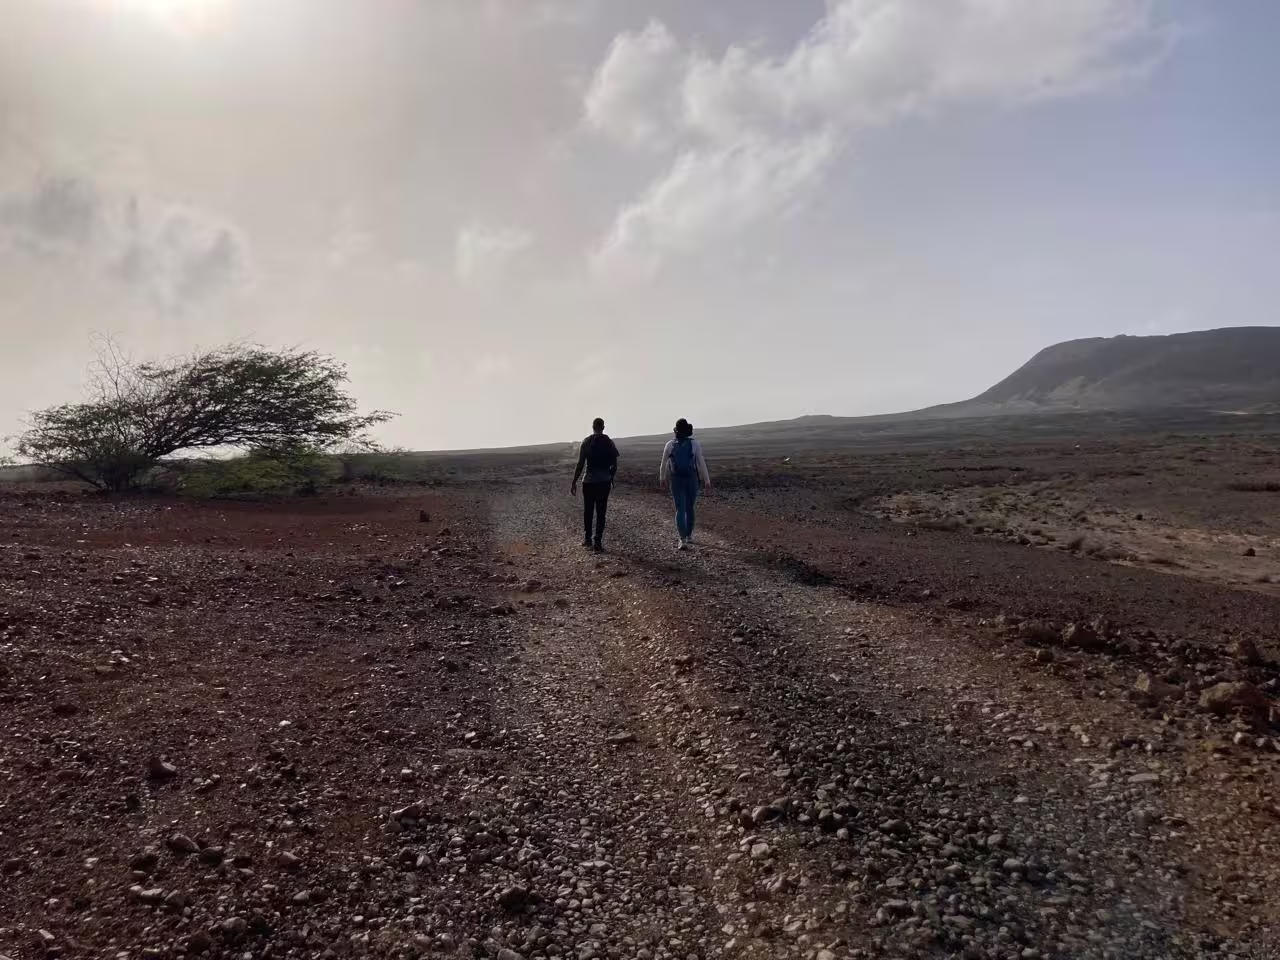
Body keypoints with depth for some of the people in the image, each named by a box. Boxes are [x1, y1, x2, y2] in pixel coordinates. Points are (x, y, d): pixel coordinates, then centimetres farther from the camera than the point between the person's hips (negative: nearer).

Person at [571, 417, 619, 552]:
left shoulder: (586, 442, -5)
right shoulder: (610, 443, 0)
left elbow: (580, 464, -8)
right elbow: (614, 465, 3)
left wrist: (574, 482, -3)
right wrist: (611, 479, 18)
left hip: (589, 481, -1)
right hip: (604, 481, 1)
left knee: (588, 511, 14)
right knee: (601, 512, 4)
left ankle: (588, 539, 21)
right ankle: (598, 542, 1)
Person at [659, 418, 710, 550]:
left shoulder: (670, 444, -2)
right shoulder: (695, 444, -7)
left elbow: (664, 463, 8)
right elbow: (701, 463, -9)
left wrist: (662, 477, 25)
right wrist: (707, 480, -1)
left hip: (676, 481, 0)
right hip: (692, 480, 0)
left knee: (680, 510, -1)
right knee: (690, 508, 18)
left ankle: (683, 540, -14)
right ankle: (689, 536, 30)